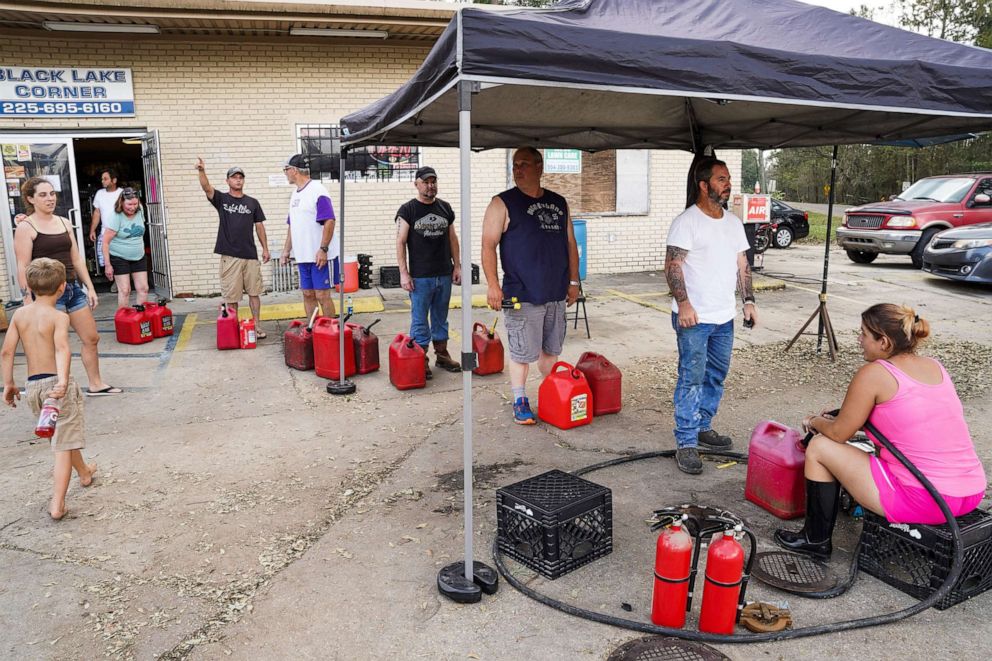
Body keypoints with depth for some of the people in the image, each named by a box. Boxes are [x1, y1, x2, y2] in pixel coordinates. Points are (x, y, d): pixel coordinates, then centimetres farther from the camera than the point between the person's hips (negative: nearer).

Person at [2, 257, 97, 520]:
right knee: (64, 444, -2)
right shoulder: (58, 316, -11)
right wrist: (63, 382, -37)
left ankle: (84, 472, 48)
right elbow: (62, 349, -28)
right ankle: (57, 504, -7)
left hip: (33, 385, 6)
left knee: (63, 433, 26)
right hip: (55, 382, -6)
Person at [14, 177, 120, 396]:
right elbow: (23, 268, -11)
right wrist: (29, 302, -16)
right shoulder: (25, 228, -6)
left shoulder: (64, 223, 12)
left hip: (74, 288, 7)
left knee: (91, 338, 11)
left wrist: (89, 287, 11)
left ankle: (96, 384, 25)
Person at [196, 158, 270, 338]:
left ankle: (257, 326, 12)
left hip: (251, 255, 2)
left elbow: (259, 226, 12)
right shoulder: (221, 199, 4)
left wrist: (265, 248, 8)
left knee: (254, 292, 5)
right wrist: (202, 171, -33)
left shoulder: (252, 202, 10)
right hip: (229, 255, -2)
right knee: (231, 295, 2)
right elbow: (207, 188, -14)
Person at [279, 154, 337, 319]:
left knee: (322, 295, -4)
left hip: (320, 256, -8)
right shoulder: (295, 194, 16)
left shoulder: (317, 191, -11)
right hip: (303, 256, 8)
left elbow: (329, 221, -19)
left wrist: (323, 249, -23)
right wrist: (286, 250, 18)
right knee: (307, 294, 11)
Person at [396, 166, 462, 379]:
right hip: (420, 276, -4)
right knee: (420, 320, 1)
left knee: (441, 317, 14)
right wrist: (403, 273, -12)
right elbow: (400, 243, -6)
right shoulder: (407, 210, -3)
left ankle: (442, 355, 25)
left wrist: (457, 266, 9)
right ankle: (421, 360, 10)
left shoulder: (445, 207, 10)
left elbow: (452, 238, 15)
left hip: (444, 274, 4)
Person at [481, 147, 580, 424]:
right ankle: (520, 402, 16)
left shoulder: (559, 203, 13)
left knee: (551, 349, 14)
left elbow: (570, 244, 18)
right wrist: (493, 285, -17)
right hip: (522, 295, -5)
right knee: (522, 352, 0)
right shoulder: (502, 204, -2)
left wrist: (573, 281, 15)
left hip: (557, 293, 5)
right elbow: (488, 246, -8)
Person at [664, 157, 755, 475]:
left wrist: (749, 300, 9)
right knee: (692, 378, -7)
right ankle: (686, 443, -1)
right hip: (693, 317, -7)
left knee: (716, 376, 15)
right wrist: (683, 303, -23)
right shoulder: (687, 222, -10)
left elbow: (742, 264, 17)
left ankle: (703, 427, 31)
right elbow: (673, 265, -15)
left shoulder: (733, 222, 13)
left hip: (724, 317, 8)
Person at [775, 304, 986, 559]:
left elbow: (839, 433, -4)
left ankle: (816, 540, 18)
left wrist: (816, 422, 18)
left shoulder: (874, 373, -12)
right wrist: (837, 418, 24)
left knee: (819, 447, 5)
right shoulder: (935, 366, 10)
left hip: (922, 500, -8)